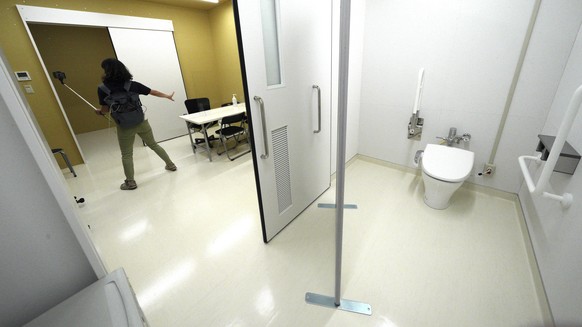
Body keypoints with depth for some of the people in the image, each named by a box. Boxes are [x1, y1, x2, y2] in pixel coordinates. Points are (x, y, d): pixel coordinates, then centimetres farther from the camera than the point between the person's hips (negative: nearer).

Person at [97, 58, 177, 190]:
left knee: (126, 155, 9)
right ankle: (171, 165, 28)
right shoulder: (132, 84, 1)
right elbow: (153, 92, 9)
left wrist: (99, 112, 17)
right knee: (154, 145, 20)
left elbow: (105, 110, -6)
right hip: (141, 122, 3)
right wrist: (168, 96, 24)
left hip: (124, 126, -3)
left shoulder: (103, 89, -7)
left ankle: (130, 182, 17)